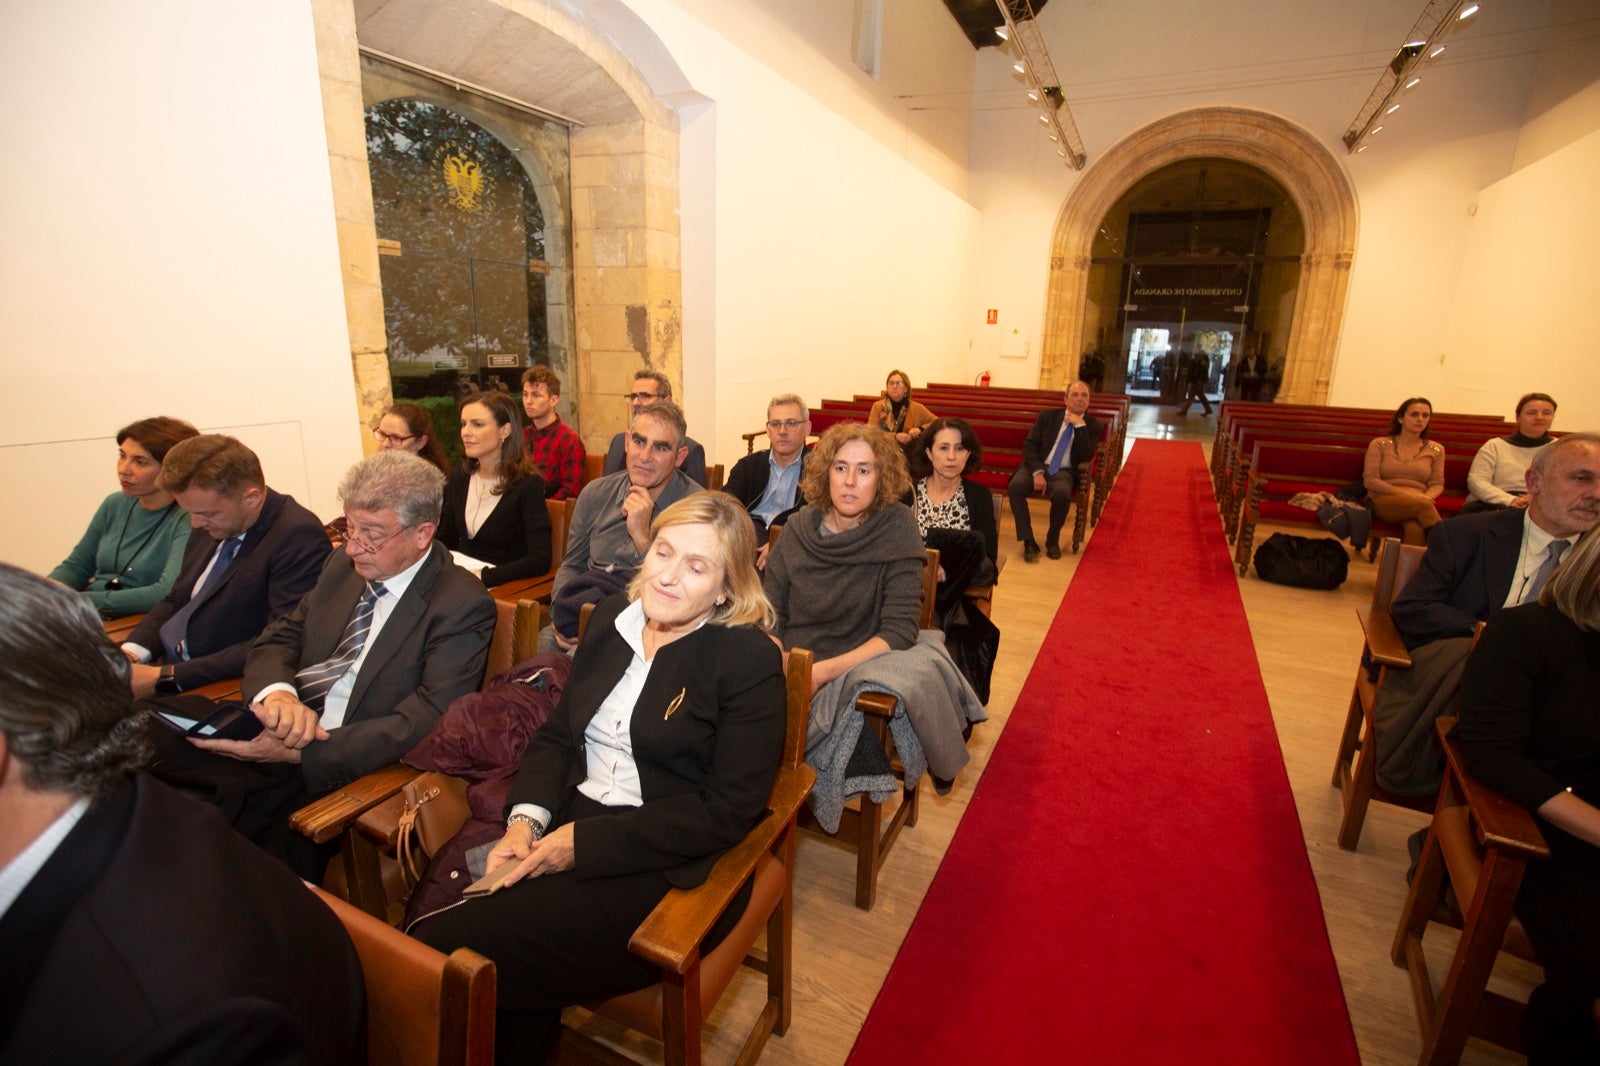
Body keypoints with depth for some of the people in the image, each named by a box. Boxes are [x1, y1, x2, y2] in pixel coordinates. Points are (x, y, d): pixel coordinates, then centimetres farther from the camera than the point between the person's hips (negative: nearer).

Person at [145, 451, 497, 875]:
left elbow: (424, 723, -19)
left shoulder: (463, 607, -13)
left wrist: (300, 752, -25)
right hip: (270, 733, 7)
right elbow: (279, 637, 10)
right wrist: (276, 692, -14)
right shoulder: (344, 563, 9)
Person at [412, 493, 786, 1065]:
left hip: (671, 868, -6)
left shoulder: (750, 659, -12)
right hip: (567, 827, 6)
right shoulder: (611, 620, 8)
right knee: (427, 925, -16)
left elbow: (727, 811, -15)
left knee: (451, 947, -16)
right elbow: (557, 734, 12)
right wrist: (526, 819, -7)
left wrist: (584, 842, -16)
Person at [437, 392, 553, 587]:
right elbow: (446, 540, 17)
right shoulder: (459, 477, 8)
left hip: (501, 584, -6)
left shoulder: (527, 485, -12)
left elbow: (540, 560, -19)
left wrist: (481, 576, -25)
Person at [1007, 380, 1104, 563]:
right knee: (1015, 486, -31)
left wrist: (1080, 425, -13)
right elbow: (1029, 444, 1)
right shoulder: (1048, 415, 9)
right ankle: (1029, 542, -22)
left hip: (1063, 472, -1)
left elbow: (1086, 457, -7)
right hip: (1037, 466, 1)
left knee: (1062, 493, -36)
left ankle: (1053, 540, -10)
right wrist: (1037, 472, -14)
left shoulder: (1093, 425, 6)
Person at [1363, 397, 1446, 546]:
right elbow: (1370, 480, 0)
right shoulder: (1380, 444, 10)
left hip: (1418, 503, 2)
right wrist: (1405, 494, -12)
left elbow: (1437, 484, 13)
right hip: (1383, 501, -2)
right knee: (1423, 505, -37)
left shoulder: (1435, 450, 17)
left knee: (1415, 530, -37)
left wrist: (1427, 497, -12)